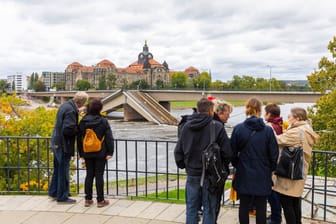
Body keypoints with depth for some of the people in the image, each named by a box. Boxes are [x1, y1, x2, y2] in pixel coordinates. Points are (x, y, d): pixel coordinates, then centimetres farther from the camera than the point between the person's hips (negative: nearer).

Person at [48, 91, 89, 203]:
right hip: (63, 144, -10)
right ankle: (62, 197, 14)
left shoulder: (65, 105, 7)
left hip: (56, 142, 10)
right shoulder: (71, 110, -22)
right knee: (63, 170, 3)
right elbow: (67, 129, -26)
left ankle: (53, 192, 33)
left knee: (58, 168, 21)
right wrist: (78, 130, -10)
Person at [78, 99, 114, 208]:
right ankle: (100, 200, 8)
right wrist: (110, 152, -5)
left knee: (89, 175, 12)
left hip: (87, 154, 3)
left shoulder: (83, 121, 1)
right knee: (99, 175, 2)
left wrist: (81, 153, 13)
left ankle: (88, 199, 17)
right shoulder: (103, 121, -9)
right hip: (100, 153, -3)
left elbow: (79, 138, 6)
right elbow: (109, 137, -10)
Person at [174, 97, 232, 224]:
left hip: (192, 174, 4)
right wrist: (223, 168, 7)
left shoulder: (187, 126, 1)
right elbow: (227, 152, -10)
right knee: (209, 208, 9)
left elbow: (178, 151, 5)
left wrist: (182, 165, 17)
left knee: (192, 207, 14)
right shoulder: (217, 127, -12)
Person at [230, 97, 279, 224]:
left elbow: (233, 152, -3)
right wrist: (271, 169, 12)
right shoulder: (268, 130, -10)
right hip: (262, 176, 0)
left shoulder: (238, 128, -9)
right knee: (261, 207, 11)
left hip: (244, 175, 1)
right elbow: (274, 154, -4)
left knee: (244, 206, 12)